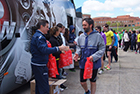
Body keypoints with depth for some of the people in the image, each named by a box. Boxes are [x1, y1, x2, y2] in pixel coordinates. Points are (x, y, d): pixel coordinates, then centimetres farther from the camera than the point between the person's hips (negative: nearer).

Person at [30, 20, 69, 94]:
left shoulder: (36, 35, 17)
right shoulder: (39, 36, -17)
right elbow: (44, 50, -30)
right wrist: (58, 48, -33)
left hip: (37, 64, 11)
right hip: (40, 65, -11)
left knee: (39, 86, 21)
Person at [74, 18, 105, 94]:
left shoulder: (97, 36, -12)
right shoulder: (81, 36, 1)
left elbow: (102, 49, -11)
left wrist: (94, 57, -23)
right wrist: (77, 54, -8)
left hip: (94, 63, -4)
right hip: (83, 63, 4)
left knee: (93, 82, 14)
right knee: (82, 82, 14)